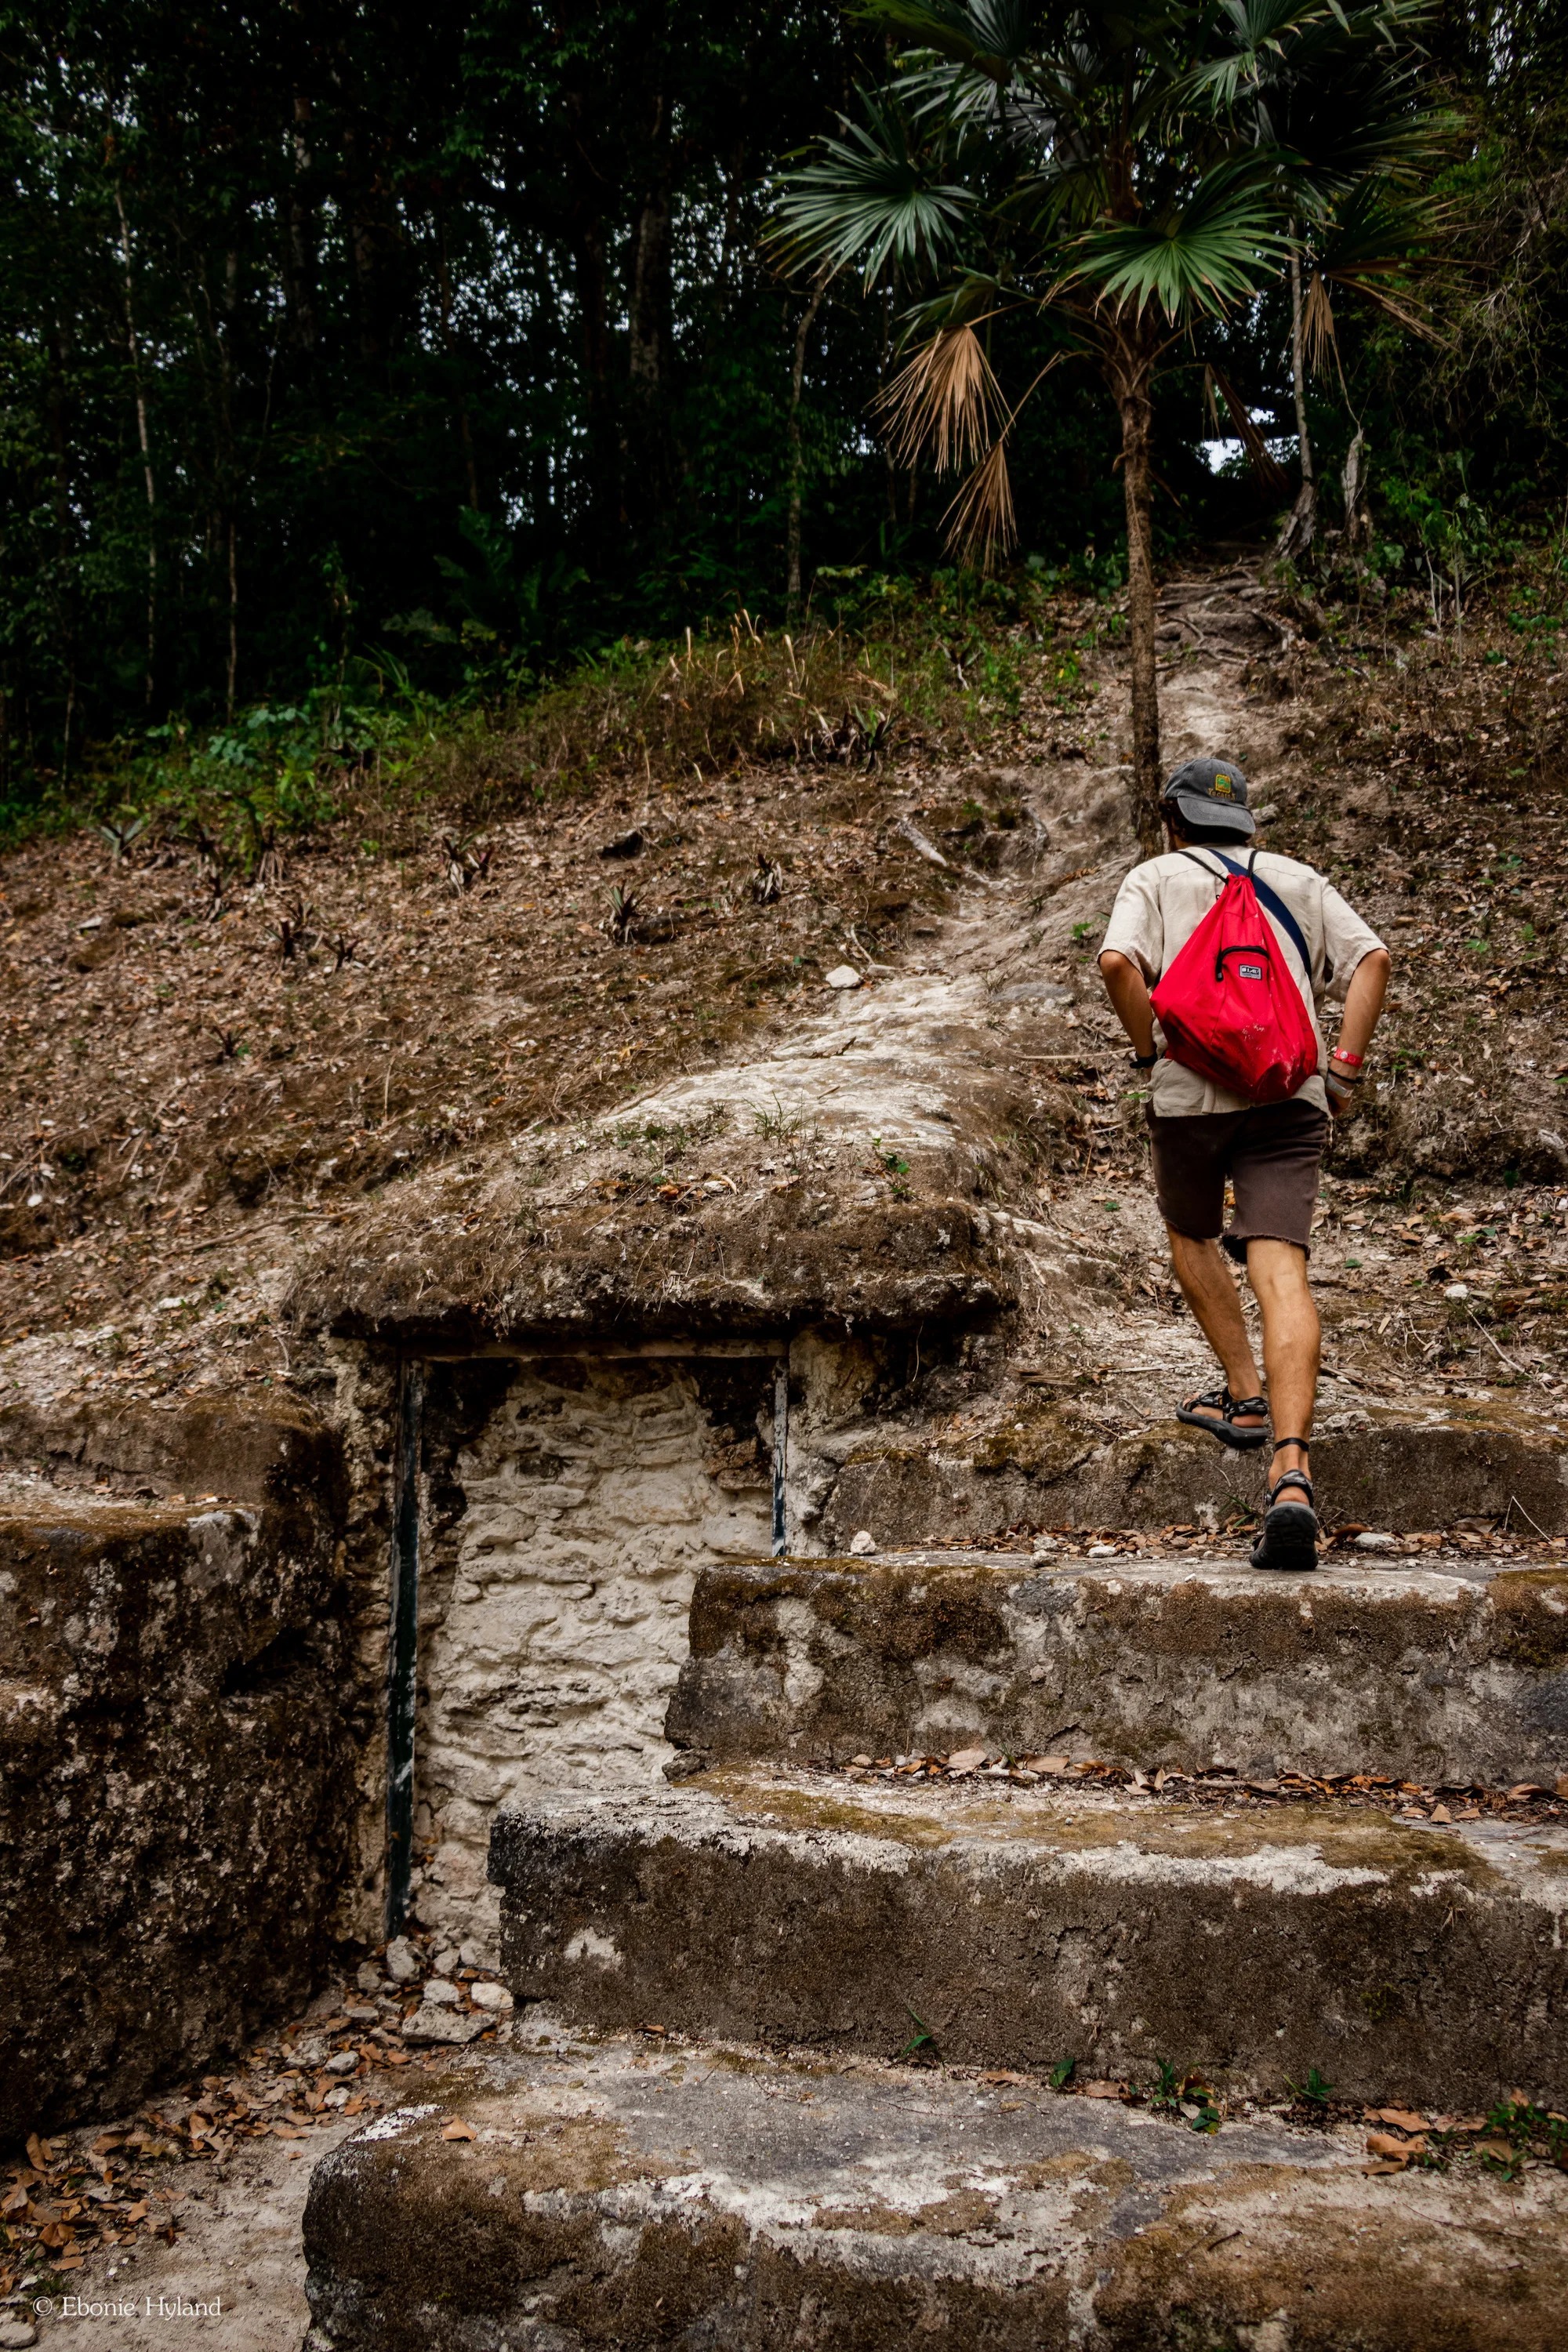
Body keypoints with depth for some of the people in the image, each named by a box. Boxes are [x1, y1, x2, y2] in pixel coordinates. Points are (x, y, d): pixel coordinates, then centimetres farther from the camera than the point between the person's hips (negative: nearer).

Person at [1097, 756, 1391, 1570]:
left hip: (1191, 1092, -1)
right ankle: (1291, 1474, -26)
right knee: (1281, 1273, -11)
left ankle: (1245, 1395, 24)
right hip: (1290, 1097, 1)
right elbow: (1371, 958, 8)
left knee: (1191, 1236, 28)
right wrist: (1345, 1066, 5)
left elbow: (1117, 961, -9)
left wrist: (1147, 1050, 2)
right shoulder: (1297, 879, 21)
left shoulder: (1155, 878, 12)